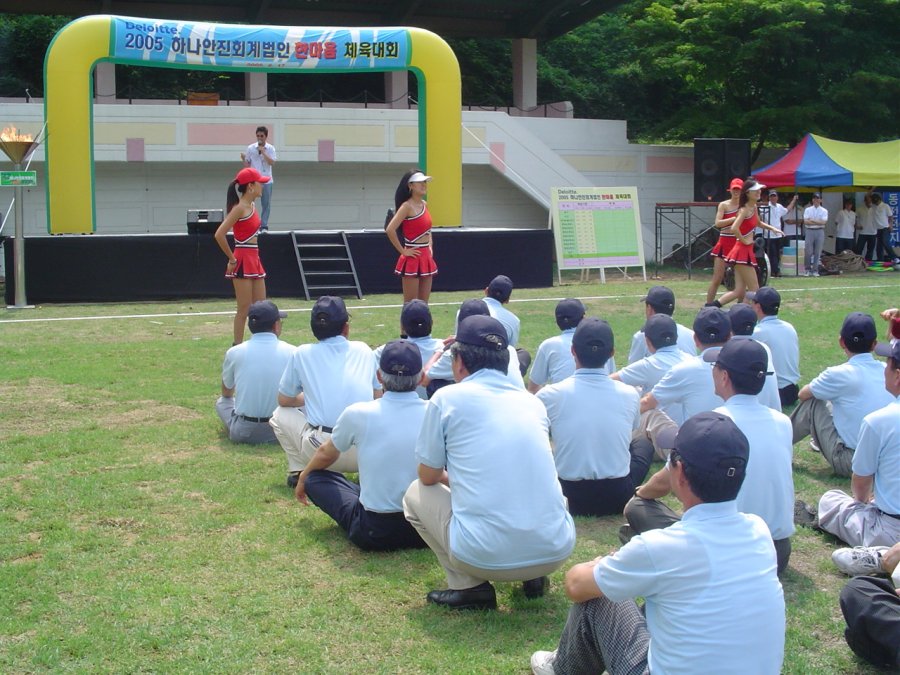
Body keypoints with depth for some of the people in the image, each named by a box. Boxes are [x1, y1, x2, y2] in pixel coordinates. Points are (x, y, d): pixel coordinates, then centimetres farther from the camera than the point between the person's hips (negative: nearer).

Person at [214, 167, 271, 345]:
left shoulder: (252, 205, 12)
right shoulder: (240, 208, -14)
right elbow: (219, 234, -21)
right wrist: (232, 259, -14)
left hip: (254, 259, 9)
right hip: (243, 261, -9)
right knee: (244, 309, -4)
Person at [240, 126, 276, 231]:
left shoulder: (270, 148, 1)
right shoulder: (250, 148, 2)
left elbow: (272, 163, -12)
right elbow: (247, 165, 5)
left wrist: (263, 152, -18)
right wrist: (243, 159, -15)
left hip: (266, 180, 0)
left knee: (266, 204, 3)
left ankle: (264, 226, 10)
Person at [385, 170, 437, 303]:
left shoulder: (424, 204, 11)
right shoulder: (407, 206, -12)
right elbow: (390, 229, -22)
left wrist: (430, 246, 12)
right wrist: (402, 251, -16)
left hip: (426, 257, 8)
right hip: (413, 258, -8)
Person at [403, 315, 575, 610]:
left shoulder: (447, 398, 1)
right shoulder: (533, 402, 14)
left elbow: (428, 477, 12)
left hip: (484, 557, -4)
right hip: (556, 551, 5)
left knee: (415, 494, 21)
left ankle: (470, 587, 9)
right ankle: (534, 576, 18)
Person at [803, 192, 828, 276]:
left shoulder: (824, 211, 7)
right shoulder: (807, 210, 7)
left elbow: (823, 222, -7)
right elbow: (805, 221, -6)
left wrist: (812, 220, -9)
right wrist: (818, 222, -10)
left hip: (820, 231, 0)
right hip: (809, 231, 0)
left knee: (818, 252, 0)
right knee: (808, 252, -5)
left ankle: (815, 270, 5)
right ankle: (808, 269, 5)